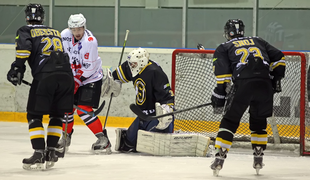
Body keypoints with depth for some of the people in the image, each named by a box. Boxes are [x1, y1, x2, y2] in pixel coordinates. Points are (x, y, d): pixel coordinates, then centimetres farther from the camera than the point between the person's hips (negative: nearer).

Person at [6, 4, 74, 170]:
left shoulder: (25, 31, 15)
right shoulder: (55, 32, 31)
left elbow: (24, 48, -5)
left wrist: (17, 69, -2)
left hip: (45, 76, -4)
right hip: (66, 74, 4)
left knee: (34, 116, 4)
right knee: (57, 115, 19)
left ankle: (39, 155, -6)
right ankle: (50, 152, 14)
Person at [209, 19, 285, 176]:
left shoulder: (224, 48, 19)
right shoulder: (258, 41, 30)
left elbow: (222, 70, 3)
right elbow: (278, 57, 23)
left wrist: (220, 92, 4)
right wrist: (276, 79, 24)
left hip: (243, 85, -3)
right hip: (265, 85, 3)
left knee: (230, 121, 7)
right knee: (259, 122, 22)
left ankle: (219, 159, -1)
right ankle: (258, 159, 20)